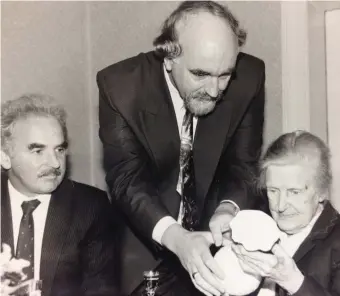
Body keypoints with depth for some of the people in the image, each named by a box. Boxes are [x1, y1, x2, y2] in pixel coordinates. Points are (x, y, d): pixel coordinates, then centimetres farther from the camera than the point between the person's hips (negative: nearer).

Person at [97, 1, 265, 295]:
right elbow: (127, 179, -25)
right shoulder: (121, 86, -21)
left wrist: (228, 209, -30)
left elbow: (244, 165, -10)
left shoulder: (249, 77, -15)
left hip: (218, 241, 2)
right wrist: (175, 237, -41)